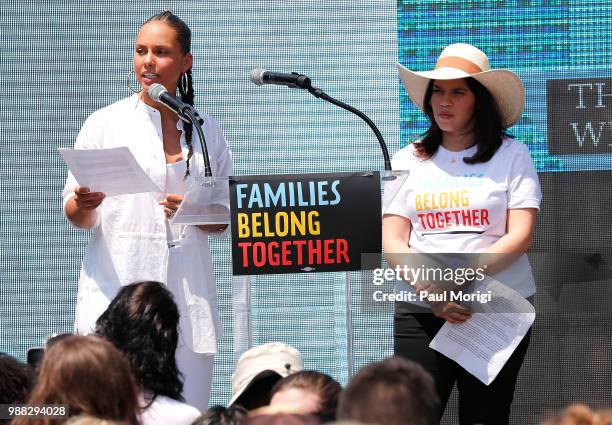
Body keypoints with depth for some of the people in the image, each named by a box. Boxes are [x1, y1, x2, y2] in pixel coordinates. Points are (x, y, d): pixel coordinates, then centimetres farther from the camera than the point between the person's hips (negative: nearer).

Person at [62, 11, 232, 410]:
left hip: (187, 290, 2)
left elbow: (225, 220, 17)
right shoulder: (105, 123, 7)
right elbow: (76, 216, 8)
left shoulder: (206, 131, 13)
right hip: (116, 286, -2)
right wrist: (83, 204, -14)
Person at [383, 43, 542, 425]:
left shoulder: (512, 156, 5)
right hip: (420, 312, 1)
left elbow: (521, 236, -4)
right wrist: (429, 289, -15)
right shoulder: (408, 161, 12)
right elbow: (392, 242, 5)